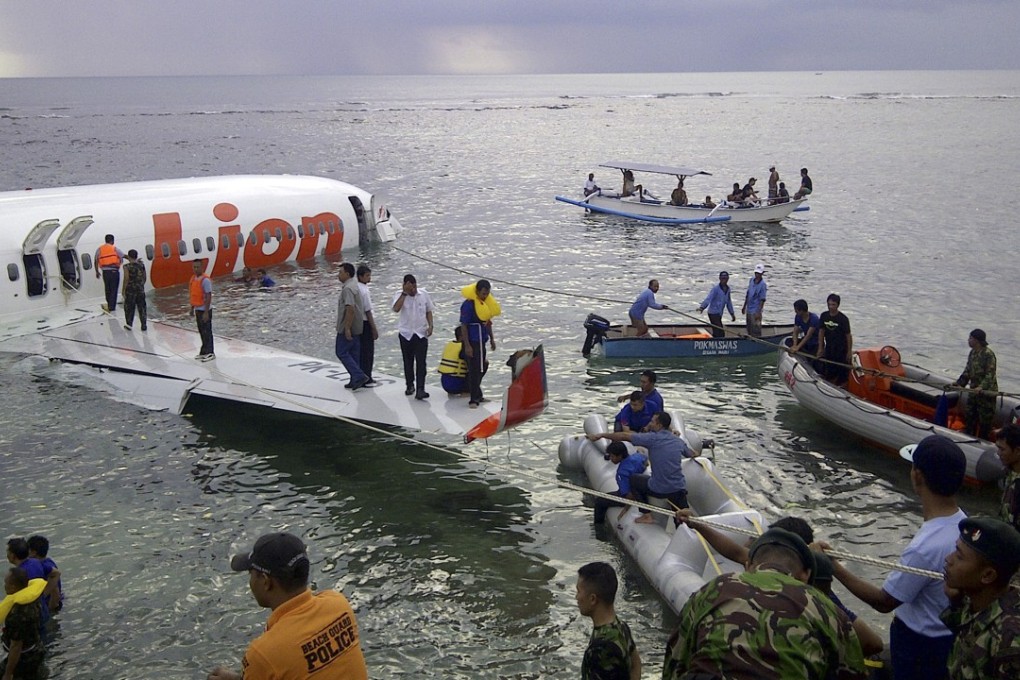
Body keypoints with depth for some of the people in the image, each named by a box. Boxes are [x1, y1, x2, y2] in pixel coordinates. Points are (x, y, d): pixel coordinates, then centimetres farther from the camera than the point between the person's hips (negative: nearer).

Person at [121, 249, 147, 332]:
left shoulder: (127, 266, -13)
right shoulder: (142, 265, 0)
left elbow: (126, 279, -13)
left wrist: (123, 290, -6)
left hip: (130, 290, -3)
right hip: (140, 289, 4)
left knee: (129, 307, 10)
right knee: (142, 307, 8)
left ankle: (129, 324, 17)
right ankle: (144, 325, 9)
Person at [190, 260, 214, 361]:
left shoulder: (205, 280, -17)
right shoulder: (193, 279, 8)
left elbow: (208, 296, -19)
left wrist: (206, 312, -21)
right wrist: (192, 308, 17)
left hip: (205, 310, -8)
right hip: (197, 309, 8)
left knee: (207, 331, -2)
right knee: (201, 331, 15)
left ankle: (209, 353, 4)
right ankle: (204, 351, 25)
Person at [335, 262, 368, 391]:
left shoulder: (347, 289, -19)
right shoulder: (354, 285, 13)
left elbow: (350, 309, -27)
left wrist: (347, 328, -27)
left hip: (348, 328, -10)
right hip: (357, 327, 10)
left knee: (342, 352, -2)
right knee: (354, 353, 13)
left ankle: (359, 376, -9)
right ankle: (356, 380, 17)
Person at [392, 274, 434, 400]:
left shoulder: (424, 294, 0)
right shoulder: (400, 296, -5)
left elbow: (428, 311, 10)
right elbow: (396, 308, -25)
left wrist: (430, 325, -3)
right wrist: (404, 293, -23)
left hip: (421, 333, 0)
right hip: (406, 333, 1)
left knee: (421, 362, -9)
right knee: (408, 361, 12)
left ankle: (420, 390, -13)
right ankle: (410, 385, 29)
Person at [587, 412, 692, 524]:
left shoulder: (652, 438, -8)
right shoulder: (678, 441, 8)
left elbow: (624, 436, -7)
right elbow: (691, 455, 27)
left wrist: (601, 435, 2)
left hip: (658, 490, -4)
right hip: (679, 488, 4)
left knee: (633, 480, 22)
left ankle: (647, 516, 20)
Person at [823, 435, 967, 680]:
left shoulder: (925, 547, -34)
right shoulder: (962, 522, -9)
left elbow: (883, 601, -21)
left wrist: (833, 567, -17)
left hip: (921, 645, -7)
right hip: (950, 635, 7)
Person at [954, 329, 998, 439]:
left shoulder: (988, 354, -19)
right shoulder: (972, 353, 6)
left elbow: (990, 374, -23)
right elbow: (967, 371, 15)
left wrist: (981, 387, -34)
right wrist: (959, 382, 9)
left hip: (987, 391, -8)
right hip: (974, 390, 9)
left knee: (984, 419, 1)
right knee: (969, 416, 16)